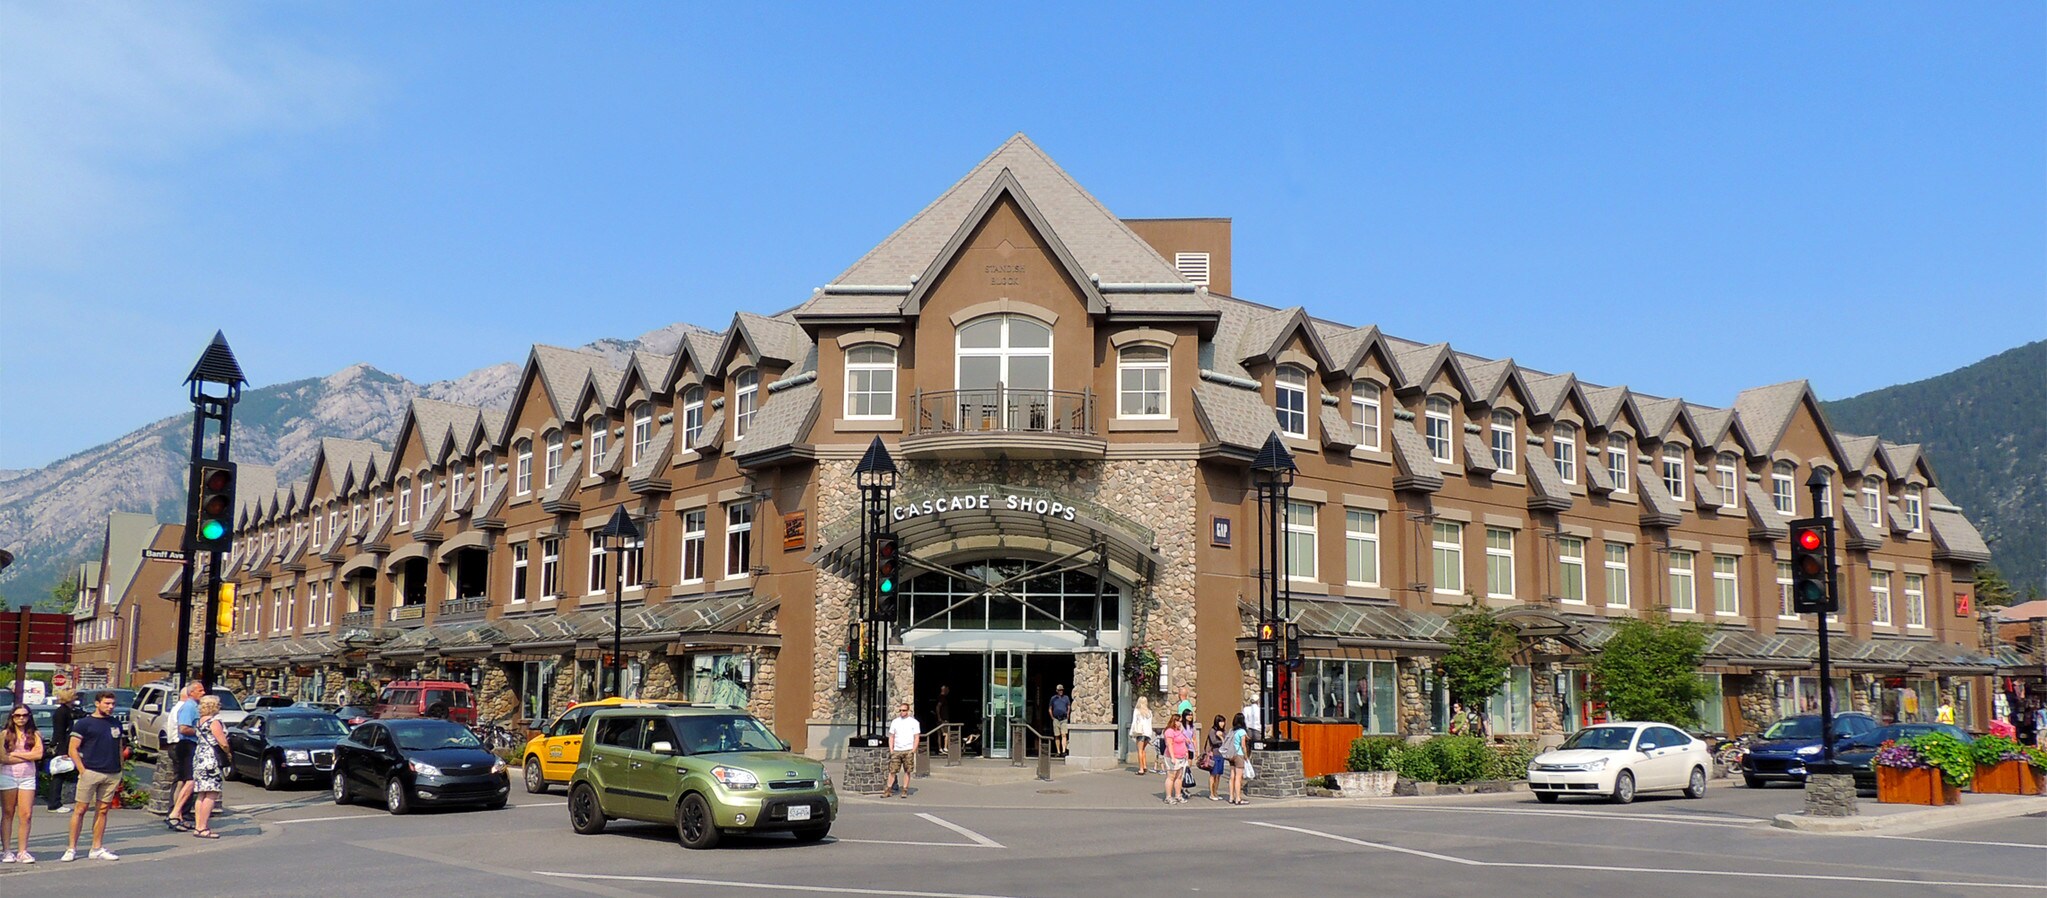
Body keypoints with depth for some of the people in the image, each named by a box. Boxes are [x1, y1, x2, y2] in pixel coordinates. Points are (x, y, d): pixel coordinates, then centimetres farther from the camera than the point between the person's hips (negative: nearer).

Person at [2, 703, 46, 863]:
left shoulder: (35, 735, 7)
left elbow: (38, 754, -6)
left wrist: (14, 754, -5)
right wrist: (27, 757, -6)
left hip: (28, 778, 1)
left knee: (26, 815, -4)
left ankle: (23, 852, 0)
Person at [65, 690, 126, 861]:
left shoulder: (116, 725, 16)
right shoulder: (84, 723, 1)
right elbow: (73, 749, -3)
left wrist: (120, 772, 12)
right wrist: (82, 770, -11)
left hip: (112, 775, 5)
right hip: (90, 772, -4)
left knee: (103, 810, 6)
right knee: (81, 809, -2)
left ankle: (97, 849, 11)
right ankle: (72, 848, 4)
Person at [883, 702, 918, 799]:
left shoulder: (913, 722, 3)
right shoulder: (895, 722, 11)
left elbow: (916, 737, 1)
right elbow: (891, 737, 14)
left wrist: (913, 750, -8)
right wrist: (891, 750, 3)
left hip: (908, 751, -2)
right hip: (896, 751, 2)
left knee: (907, 771, -1)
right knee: (892, 771, -1)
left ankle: (905, 791, 6)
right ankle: (887, 790, 2)